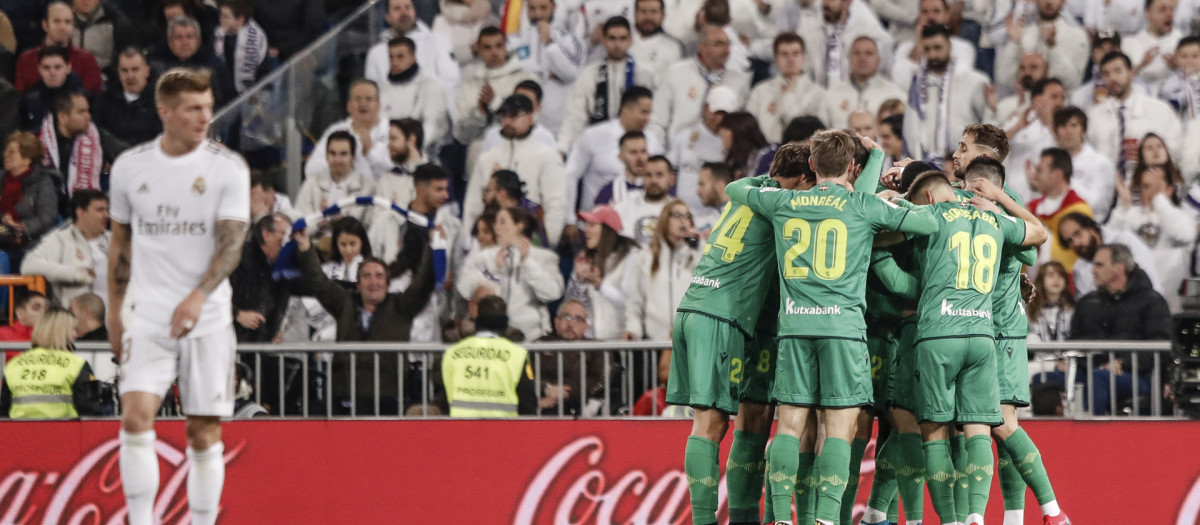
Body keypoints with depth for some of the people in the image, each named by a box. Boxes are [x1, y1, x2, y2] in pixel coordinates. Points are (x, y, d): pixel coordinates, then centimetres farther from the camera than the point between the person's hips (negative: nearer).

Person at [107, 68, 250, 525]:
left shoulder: (228, 167, -3)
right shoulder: (130, 167, 5)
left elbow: (231, 243, -11)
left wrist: (198, 296, -27)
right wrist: (114, 311, 17)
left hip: (208, 320, -1)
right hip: (149, 320, 1)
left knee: (204, 434, 2)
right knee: (135, 417, -15)